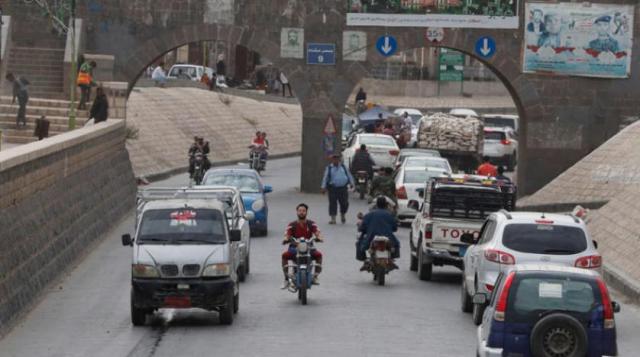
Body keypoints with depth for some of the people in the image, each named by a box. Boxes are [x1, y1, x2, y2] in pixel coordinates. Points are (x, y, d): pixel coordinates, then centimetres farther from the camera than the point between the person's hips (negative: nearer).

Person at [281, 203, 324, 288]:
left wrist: (319, 238, -37)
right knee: (284, 255, -28)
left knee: (318, 254, -27)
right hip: (294, 248, -1)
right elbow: (287, 234, -14)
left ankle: (315, 277, -15)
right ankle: (286, 279, -20)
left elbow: (317, 232, -13)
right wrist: (286, 240, -39)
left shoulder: (311, 224, 2)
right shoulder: (292, 225, -1)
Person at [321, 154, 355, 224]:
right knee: (333, 203, -5)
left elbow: (349, 175, 17)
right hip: (333, 188, -2)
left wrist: (351, 183, 8)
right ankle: (333, 218, 2)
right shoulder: (329, 168, 3)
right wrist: (323, 187, -7)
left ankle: (343, 215, 30)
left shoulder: (343, 167, 10)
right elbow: (325, 178, 1)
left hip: (343, 188, 2)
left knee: (344, 203, 3)